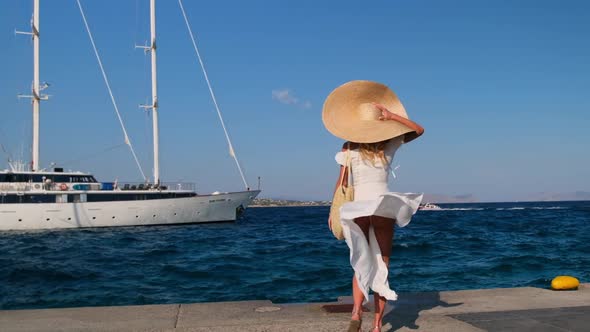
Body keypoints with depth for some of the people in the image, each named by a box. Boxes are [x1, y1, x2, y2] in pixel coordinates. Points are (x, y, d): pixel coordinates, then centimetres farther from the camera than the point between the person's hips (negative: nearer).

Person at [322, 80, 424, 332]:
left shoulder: (348, 148, -1)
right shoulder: (389, 145, 0)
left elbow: (341, 183, -1)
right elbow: (419, 130, 9)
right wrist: (393, 116, -1)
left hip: (357, 208, 0)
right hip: (384, 207, 0)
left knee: (362, 265, 12)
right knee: (382, 266, 8)